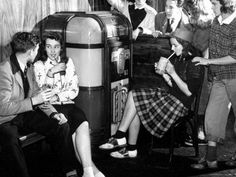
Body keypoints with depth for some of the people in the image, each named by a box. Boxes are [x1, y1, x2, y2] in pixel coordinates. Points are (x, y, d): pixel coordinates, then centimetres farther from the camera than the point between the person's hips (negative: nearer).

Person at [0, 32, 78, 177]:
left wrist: (53, 113, -2)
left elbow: (36, 94, 14)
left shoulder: (28, 67, 9)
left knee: (61, 125, -7)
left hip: (26, 115, 8)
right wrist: (33, 101, -24)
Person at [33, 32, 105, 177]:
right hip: (49, 107, -3)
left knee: (83, 123, -31)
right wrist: (50, 73, -14)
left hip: (68, 104, 3)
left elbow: (74, 90, 9)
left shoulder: (68, 62, 16)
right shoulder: (38, 65, 7)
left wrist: (57, 97, -6)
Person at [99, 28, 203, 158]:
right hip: (170, 96, 9)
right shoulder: (178, 59, 12)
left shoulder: (194, 63, -15)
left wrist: (172, 73, -19)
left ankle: (120, 137, -4)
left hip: (181, 103, -9)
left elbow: (189, 92, -19)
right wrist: (163, 73, -1)